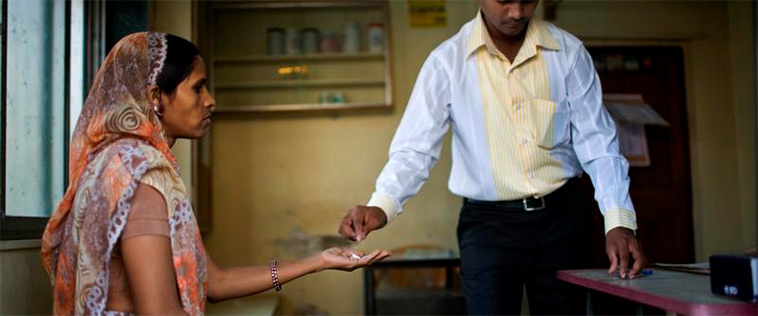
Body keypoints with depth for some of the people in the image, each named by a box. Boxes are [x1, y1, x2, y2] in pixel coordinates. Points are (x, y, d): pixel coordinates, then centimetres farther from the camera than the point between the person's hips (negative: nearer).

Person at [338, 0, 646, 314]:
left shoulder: (568, 51, -1)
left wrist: (618, 220, -12)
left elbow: (596, 142, -1)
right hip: (488, 222, -2)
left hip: (561, 216, 3)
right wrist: (381, 205, -30)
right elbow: (415, 148, -12)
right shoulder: (447, 61, -7)